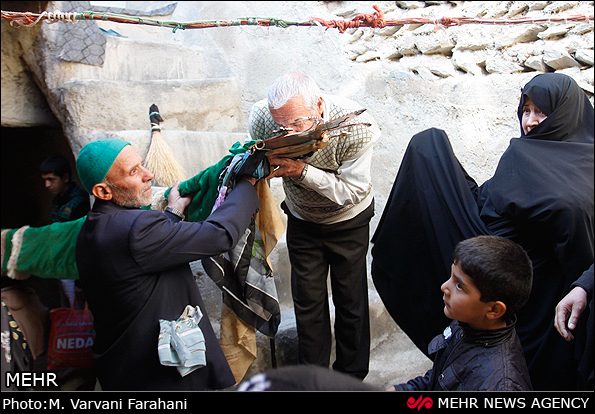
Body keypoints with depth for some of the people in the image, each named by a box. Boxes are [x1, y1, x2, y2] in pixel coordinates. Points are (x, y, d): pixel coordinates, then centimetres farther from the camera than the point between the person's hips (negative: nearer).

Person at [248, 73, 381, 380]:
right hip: (302, 219, 3)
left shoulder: (356, 125, -34)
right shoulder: (261, 118, -25)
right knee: (307, 300, 10)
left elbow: (352, 192, -30)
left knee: (350, 300, 7)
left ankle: (351, 375, 32)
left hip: (348, 220, -2)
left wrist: (302, 171, -40)